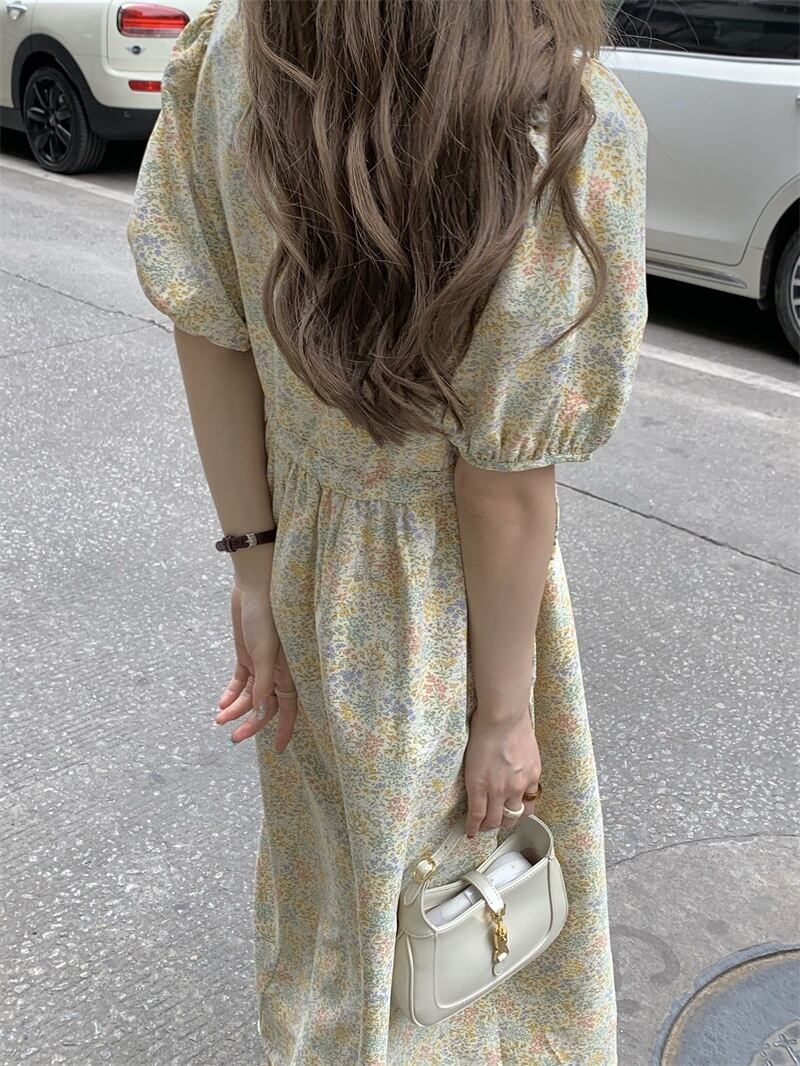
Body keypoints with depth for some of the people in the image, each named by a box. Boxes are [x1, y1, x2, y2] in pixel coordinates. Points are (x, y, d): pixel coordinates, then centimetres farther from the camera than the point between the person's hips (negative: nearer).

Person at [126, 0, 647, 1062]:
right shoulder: (569, 131, -29)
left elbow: (208, 334, -9)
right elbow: (505, 489, -24)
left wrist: (256, 565, 0)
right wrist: (507, 710, -9)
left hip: (300, 555, 6)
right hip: (439, 603, -5)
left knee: (324, 859, 32)